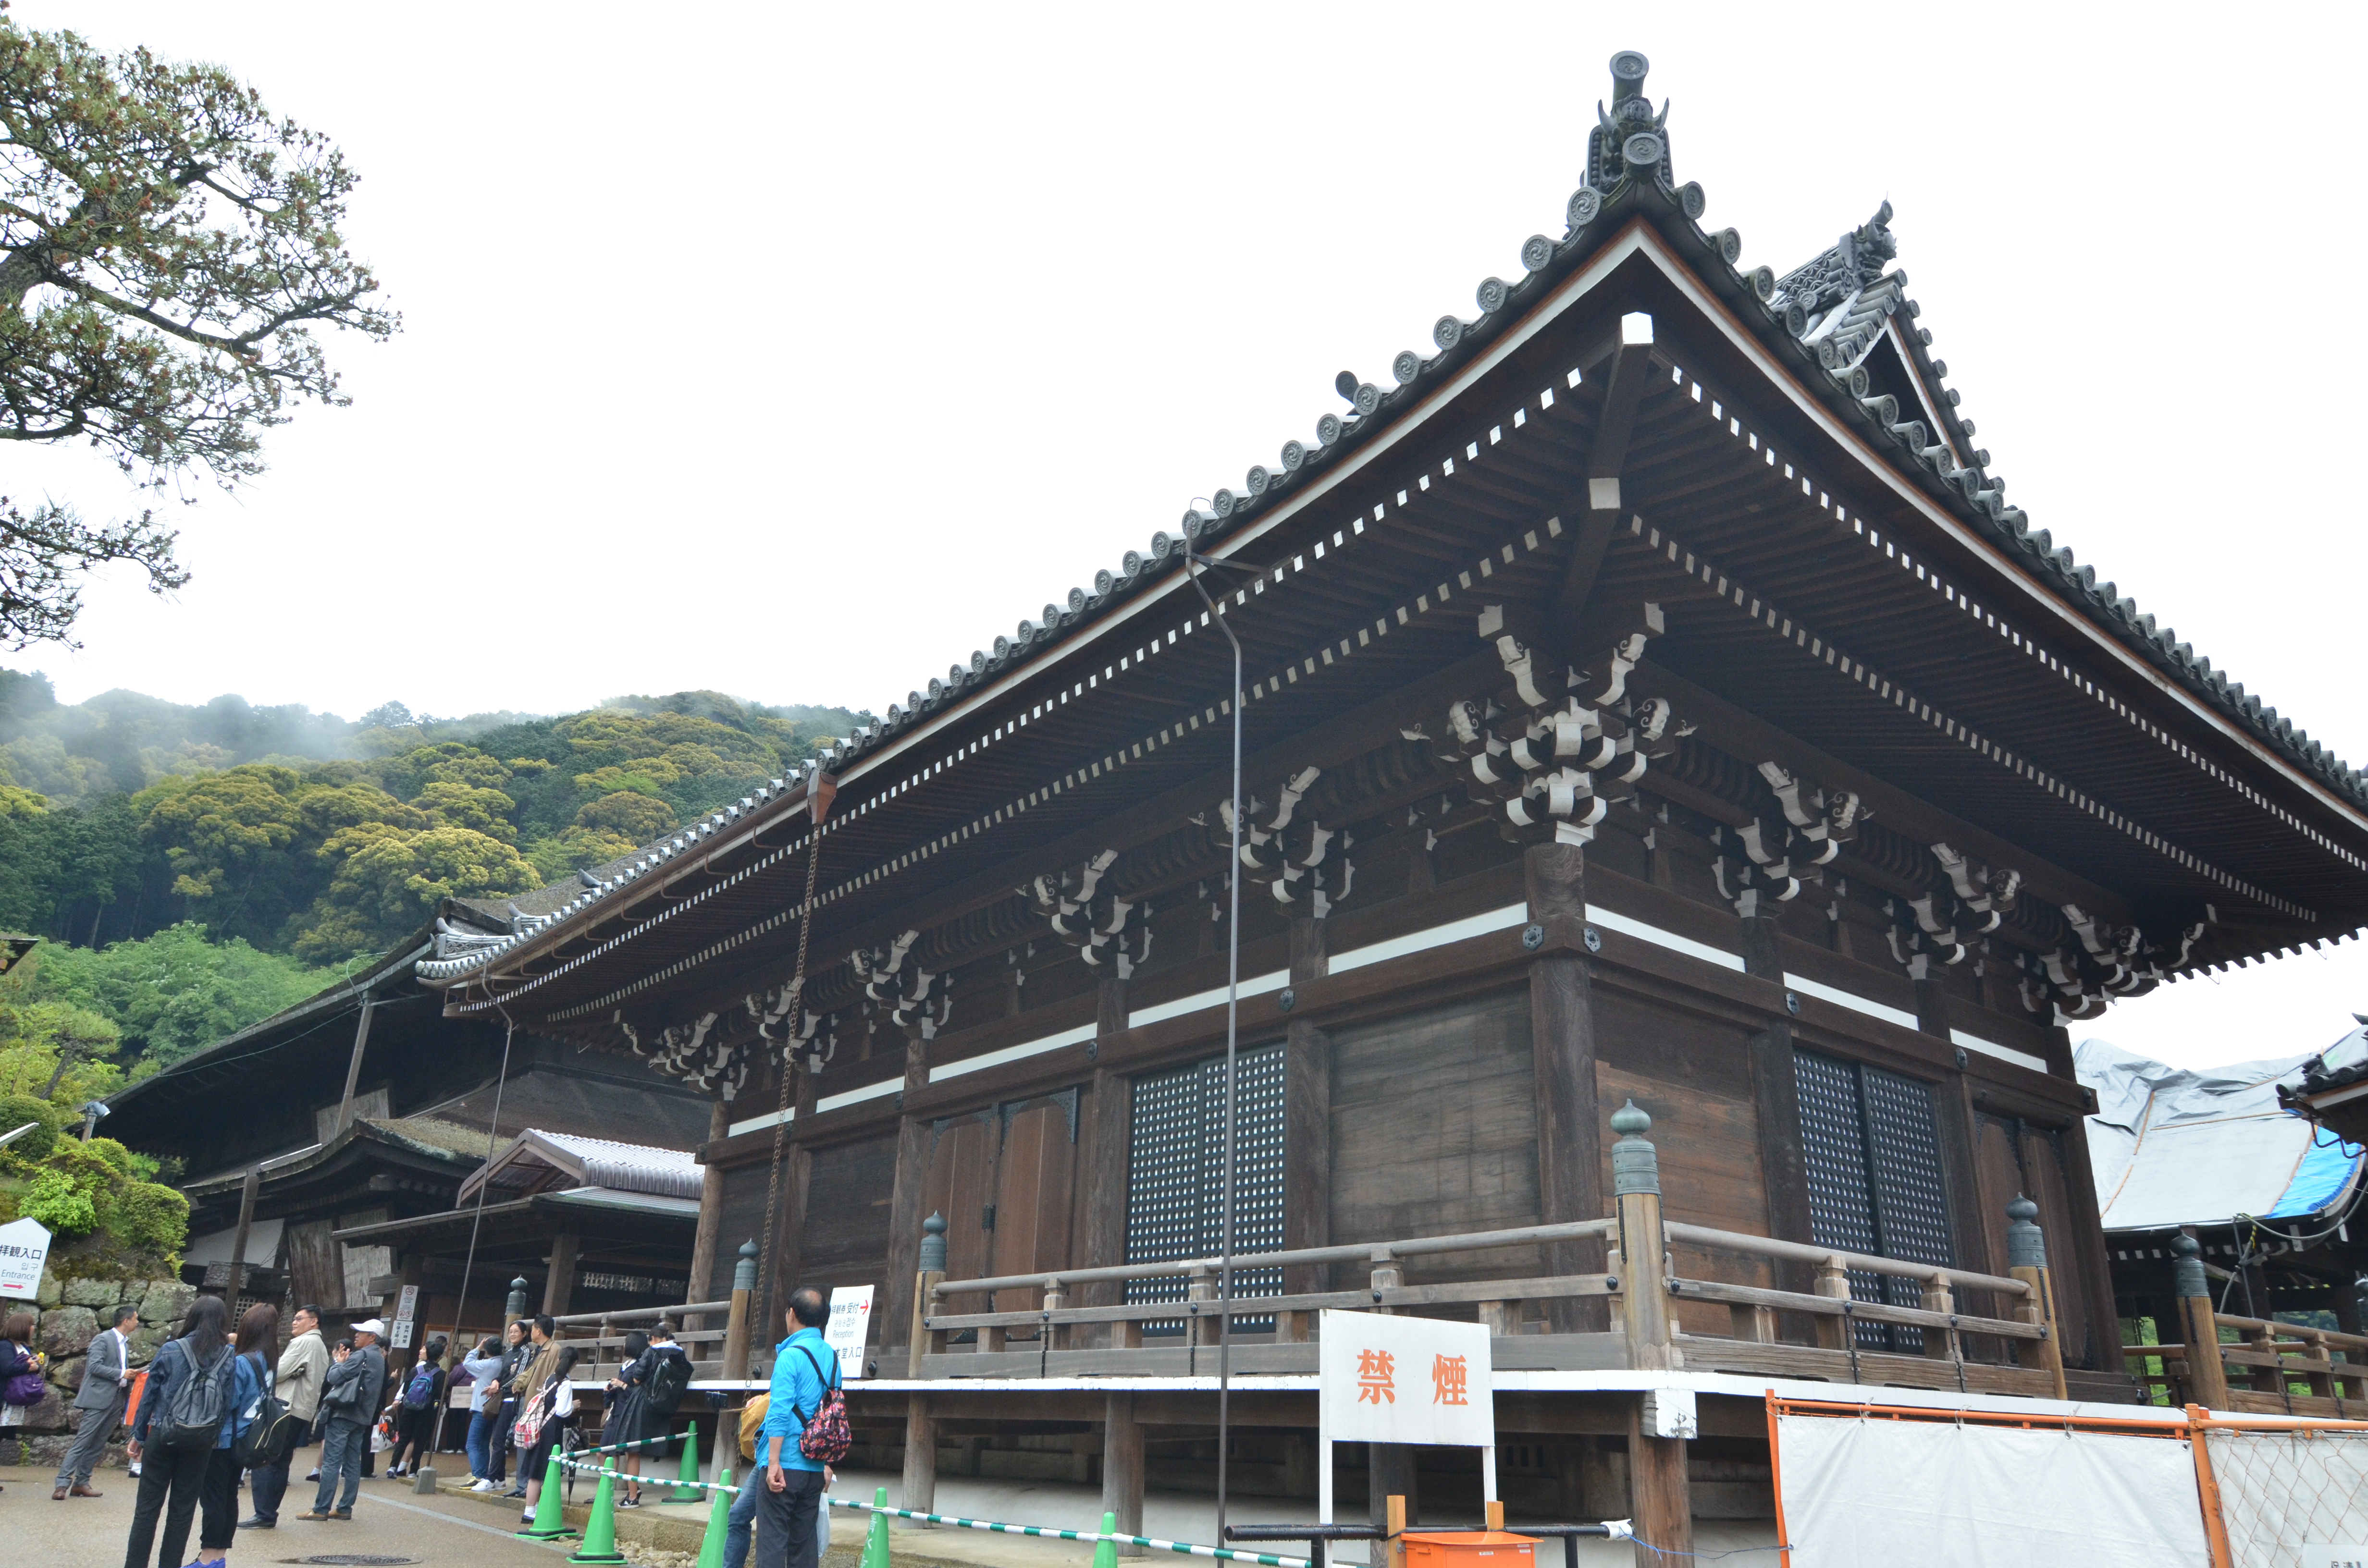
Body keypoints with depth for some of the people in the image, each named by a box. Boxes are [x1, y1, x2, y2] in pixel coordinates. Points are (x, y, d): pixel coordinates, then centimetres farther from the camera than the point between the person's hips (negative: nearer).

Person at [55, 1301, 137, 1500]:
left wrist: (130, 1375, 9)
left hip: (115, 1401, 8)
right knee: (82, 1443, -8)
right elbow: (94, 1366, -17)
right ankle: (62, 1484, -6)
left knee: (97, 1446, 9)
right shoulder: (103, 1340, -7)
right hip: (98, 1400, -8)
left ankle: (81, 1483, 14)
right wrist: (121, 1374, -16)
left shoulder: (125, 1343, 18)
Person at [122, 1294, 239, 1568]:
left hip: (163, 1436, -1)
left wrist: (138, 1435, 6)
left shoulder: (171, 1351, -5)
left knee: (147, 1506, 8)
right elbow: (228, 1402, -5)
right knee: (183, 1509, 11)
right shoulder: (229, 1357, -3)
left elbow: (149, 1394, -2)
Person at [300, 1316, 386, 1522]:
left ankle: (321, 1509, -5)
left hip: (343, 1414, -9)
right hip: (362, 1417, 9)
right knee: (353, 1463, 9)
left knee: (331, 1462, -6)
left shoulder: (361, 1356, -12)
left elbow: (334, 1377, -12)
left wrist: (339, 1363, 8)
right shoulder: (379, 1358, 16)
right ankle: (345, 1508, 11)